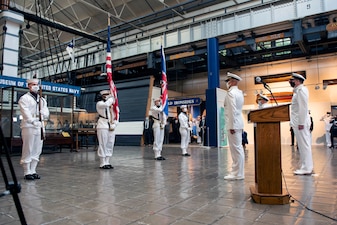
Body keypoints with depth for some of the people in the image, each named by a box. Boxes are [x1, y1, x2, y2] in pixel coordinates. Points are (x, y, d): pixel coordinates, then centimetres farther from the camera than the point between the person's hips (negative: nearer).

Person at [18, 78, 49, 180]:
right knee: (28, 150, -4)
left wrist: (42, 114, -8)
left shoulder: (42, 99, 22)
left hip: (40, 127, 6)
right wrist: (34, 121, -21)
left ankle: (33, 171, 15)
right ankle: (27, 172, 3)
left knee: (37, 151, 7)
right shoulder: (24, 98, 2)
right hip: (29, 126, -6)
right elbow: (26, 113, -10)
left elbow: (46, 113, 14)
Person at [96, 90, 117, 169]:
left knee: (110, 146, 7)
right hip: (103, 126, -6)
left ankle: (107, 162, 15)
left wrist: (114, 125, 1)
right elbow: (106, 104, -24)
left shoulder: (112, 105, 19)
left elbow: (116, 116, 16)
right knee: (103, 145, -6)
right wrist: (111, 98, -8)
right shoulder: (99, 103, 0)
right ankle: (102, 164, 0)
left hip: (111, 127, 6)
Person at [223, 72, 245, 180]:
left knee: (236, 149, -6)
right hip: (238, 124, 10)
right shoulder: (239, 93, 17)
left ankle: (237, 174, 1)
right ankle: (238, 172, 20)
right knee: (238, 148, 12)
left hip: (234, 125, -10)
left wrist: (231, 126, -19)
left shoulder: (231, 93, -12)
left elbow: (232, 110, -20)